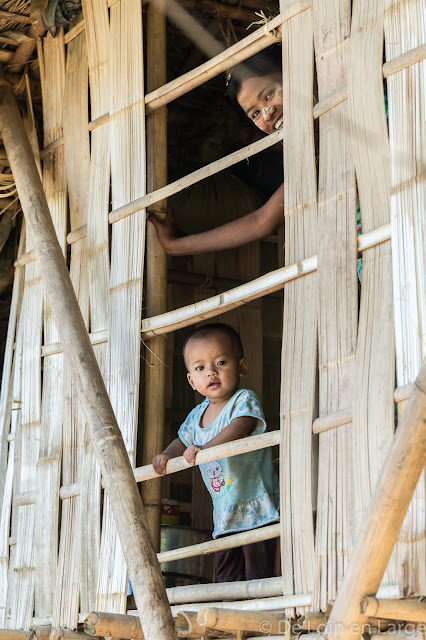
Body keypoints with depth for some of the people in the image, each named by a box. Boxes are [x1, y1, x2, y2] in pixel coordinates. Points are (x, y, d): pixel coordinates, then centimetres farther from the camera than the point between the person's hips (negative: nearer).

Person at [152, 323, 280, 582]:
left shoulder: (244, 399, -11)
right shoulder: (198, 415, 10)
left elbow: (240, 427, -30)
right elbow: (183, 441, 25)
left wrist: (204, 448, -40)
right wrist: (166, 455, 3)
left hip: (257, 507, -7)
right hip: (226, 511, 7)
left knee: (258, 574, -7)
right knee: (227, 575, 10)